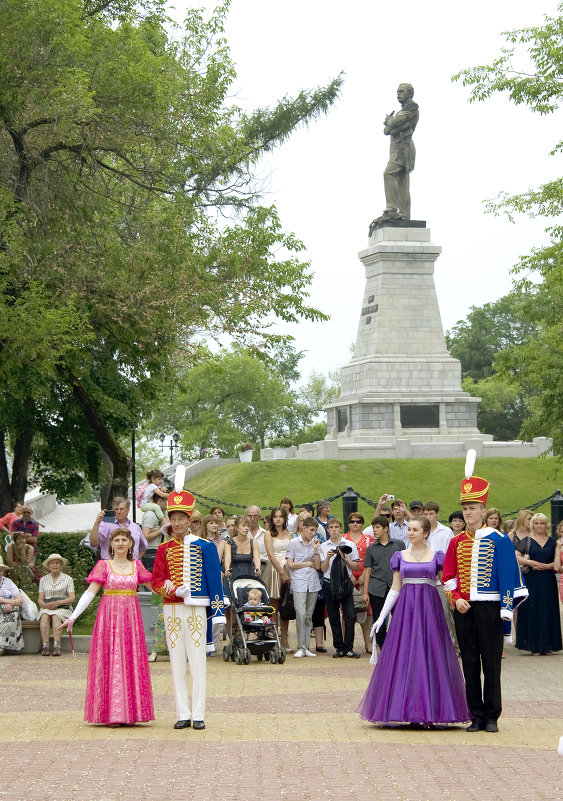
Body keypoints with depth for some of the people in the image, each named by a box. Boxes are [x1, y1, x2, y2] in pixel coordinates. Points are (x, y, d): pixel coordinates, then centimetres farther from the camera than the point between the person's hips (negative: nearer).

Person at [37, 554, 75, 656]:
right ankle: (45, 646, -43)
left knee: (56, 616, -35)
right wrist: (46, 605, -14)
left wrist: (58, 603, -15)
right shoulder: (43, 580, 17)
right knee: (45, 616, -33)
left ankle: (57, 646, -46)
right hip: (46, 608, 2)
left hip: (63, 608, -2)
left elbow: (72, 598, 1)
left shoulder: (67, 579, 10)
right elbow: (40, 599, 9)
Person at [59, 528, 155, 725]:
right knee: (109, 660, -5)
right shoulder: (103, 565, 2)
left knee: (131, 661, 1)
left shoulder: (136, 566, 11)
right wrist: (72, 617, -14)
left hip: (131, 617, 3)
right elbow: (90, 592, -5)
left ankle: (130, 712, 7)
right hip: (109, 616, -3)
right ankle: (110, 714, 0)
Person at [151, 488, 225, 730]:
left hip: (195, 609, -2)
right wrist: (172, 590, -16)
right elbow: (156, 582, 5)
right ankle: (182, 715, 9)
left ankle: (198, 715, 1)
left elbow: (214, 580, 2)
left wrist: (217, 612, -5)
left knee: (197, 662, -2)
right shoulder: (164, 549, 7)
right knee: (177, 662, 4)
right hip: (171, 610, 2)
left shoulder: (204, 546, 1)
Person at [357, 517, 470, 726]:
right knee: (404, 656, -1)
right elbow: (395, 589, 11)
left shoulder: (436, 556, 5)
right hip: (405, 608, 2)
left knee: (429, 656, -4)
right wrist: (381, 617, 6)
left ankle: (429, 711, 1)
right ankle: (409, 710, 4)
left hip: (429, 608, -2)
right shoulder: (400, 556, 10)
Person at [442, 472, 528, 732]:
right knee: (470, 664, 5)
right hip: (464, 609, 3)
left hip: (489, 608, -3)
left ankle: (492, 717, 8)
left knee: (491, 662, 0)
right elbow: (448, 576, 10)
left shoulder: (498, 540, -2)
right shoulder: (457, 542, 8)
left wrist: (506, 611, -10)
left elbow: (509, 577, -4)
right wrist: (456, 599, -7)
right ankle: (476, 716, 12)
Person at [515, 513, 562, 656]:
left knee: (548, 612, 1)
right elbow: (516, 556, -5)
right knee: (532, 611, -4)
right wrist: (530, 563, -15)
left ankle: (547, 645, 6)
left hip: (548, 583, 2)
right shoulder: (526, 541, 5)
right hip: (531, 581, -2)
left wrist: (545, 566, -10)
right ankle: (534, 646, -1)